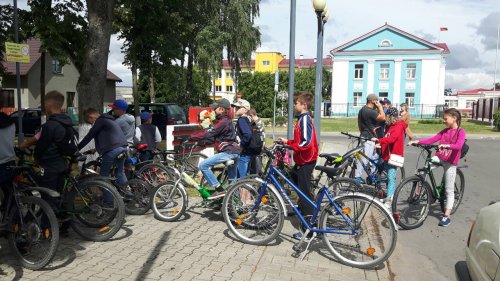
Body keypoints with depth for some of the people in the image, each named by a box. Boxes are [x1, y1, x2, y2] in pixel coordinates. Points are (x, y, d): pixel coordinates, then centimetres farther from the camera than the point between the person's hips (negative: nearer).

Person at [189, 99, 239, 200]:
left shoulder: (223, 121, -11)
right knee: (233, 180, 15)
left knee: (203, 165, -14)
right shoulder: (227, 121, 20)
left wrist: (191, 137, -12)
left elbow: (208, 134, -17)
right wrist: (201, 141, 9)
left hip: (228, 152, -11)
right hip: (234, 152, 11)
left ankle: (219, 190, -15)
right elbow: (214, 137, 19)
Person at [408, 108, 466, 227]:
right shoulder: (445, 131, 11)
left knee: (449, 190, 1)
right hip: (439, 157, 5)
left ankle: (446, 216, 6)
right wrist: (417, 141, -9)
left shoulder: (461, 131, -7)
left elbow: (459, 145, -24)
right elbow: (432, 139, 4)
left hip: (450, 162, -5)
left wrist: (446, 145, -43)